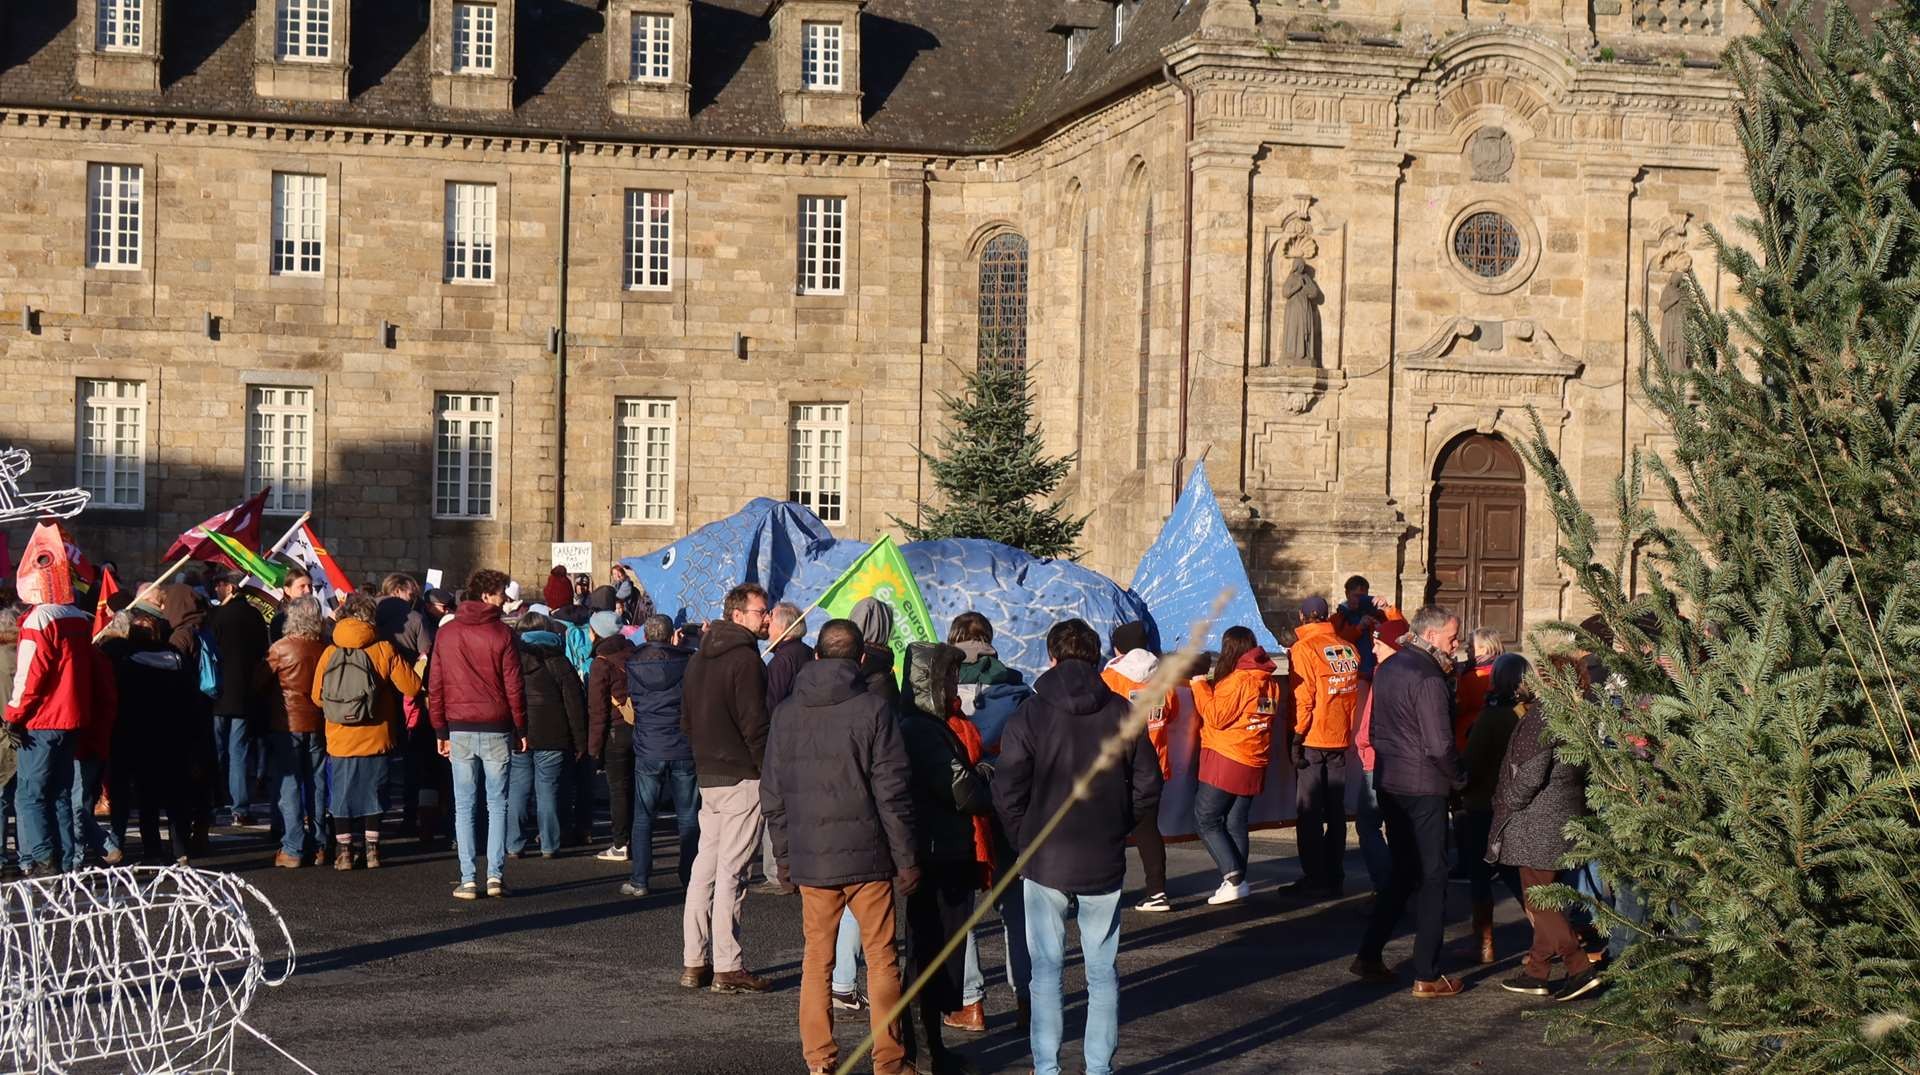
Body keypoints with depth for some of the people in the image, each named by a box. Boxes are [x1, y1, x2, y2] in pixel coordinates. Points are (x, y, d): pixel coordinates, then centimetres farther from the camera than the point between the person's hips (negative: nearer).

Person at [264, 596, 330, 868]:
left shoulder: (281, 649, -11)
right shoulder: (326, 649, -2)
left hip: (287, 724, -4)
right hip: (318, 724, 4)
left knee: (288, 786, 1)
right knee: (317, 785, 11)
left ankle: (292, 850, -2)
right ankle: (318, 846, 14)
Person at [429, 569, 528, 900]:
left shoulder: (446, 633, 3)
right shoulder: (502, 634, -6)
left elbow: (434, 686, 4)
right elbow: (514, 686, -5)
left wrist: (441, 730, 9)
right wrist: (521, 729, 3)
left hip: (459, 730, 2)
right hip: (496, 729, -2)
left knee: (464, 807, 5)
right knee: (497, 804, 6)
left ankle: (468, 879, 1)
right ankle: (495, 874, 0)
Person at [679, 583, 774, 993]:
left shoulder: (699, 658, 15)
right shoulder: (745, 659, -13)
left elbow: (687, 718, 20)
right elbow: (755, 725, -17)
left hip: (707, 774, 8)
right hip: (742, 777, -8)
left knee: (705, 864, 12)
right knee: (731, 871, -6)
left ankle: (693, 962, 15)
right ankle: (727, 968, -4)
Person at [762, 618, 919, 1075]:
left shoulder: (787, 712, 6)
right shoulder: (873, 709, -7)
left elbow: (771, 793, 11)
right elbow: (892, 793, -9)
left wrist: (784, 853, 19)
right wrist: (907, 859, -3)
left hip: (810, 860, 3)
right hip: (867, 857, -3)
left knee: (816, 959, 10)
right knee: (881, 959, 5)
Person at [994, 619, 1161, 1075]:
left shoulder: (1030, 714, -7)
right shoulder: (1122, 713, 0)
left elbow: (1007, 794, -9)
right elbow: (1148, 788, 2)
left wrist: (1028, 842, 4)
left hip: (1044, 864, -2)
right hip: (1104, 865, 2)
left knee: (1046, 971, 6)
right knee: (1102, 973, 10)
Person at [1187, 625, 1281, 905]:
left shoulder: (1238, 680, -15)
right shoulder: (1269, 682, 9)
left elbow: (1216, 718, -15)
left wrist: (1200, 686, -5)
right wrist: (1211, 688, 12)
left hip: (1226, 762, -8)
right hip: (1254, 764, 8)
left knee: (1205, 819, -2)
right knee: (1236, 823, 12)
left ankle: (1233, 877, -11)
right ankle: (1237, 882, 10)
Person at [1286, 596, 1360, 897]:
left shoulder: (1302, 649, -11)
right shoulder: (1348, 649, 6)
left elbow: (1303, 698, -16)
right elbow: (1356, 693, 9)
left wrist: (1297, 737, -11)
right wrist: (1349, 731, 15)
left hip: (1313, 740, -5)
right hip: (1341, 739, 5)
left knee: (1309, 812, 2)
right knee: (1336, 810, 13)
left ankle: (1315, 879, 1)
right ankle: (1335, 877, 16)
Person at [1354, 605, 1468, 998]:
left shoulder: (1388, 668, 10)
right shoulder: (1428, 678, -18)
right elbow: (1440, 745, -22)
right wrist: (1460, 778, -6)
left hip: (1389, 784, 8)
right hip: (1423, 788, -8)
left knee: (1404, 873, 18)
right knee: (1432, 878, 0)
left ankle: (1369, 956, 18)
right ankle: (1427, 976, 2)